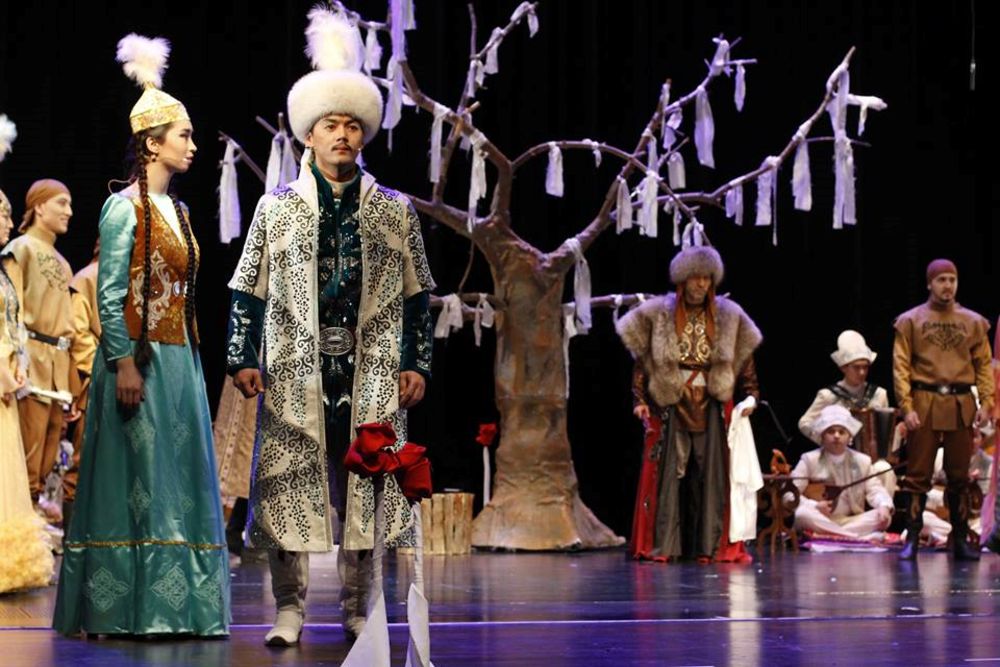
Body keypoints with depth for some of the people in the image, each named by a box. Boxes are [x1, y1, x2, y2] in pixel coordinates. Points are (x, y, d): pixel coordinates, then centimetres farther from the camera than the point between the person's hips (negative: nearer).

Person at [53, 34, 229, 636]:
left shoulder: (178, 211, 15)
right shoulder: (125, 207, -8)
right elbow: (109, 295, -13)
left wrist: (192, 362, 15)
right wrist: (125, 364, -19)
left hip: (180, 361, 8)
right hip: (140, 360, -8)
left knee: (181, 482, 7)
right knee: (136, 481, -5)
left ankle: (174, 607, 11)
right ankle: (125, 608, 1)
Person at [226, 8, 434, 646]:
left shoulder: (395, 210, 9)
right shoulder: (277, 208, 7)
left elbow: (417, 296, 11)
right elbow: (249, 291, 7)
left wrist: (416, 362, 4)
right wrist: (244, 358, -1)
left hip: (371, 372, 1)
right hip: (296, 371, 0)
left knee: (367, 484, 1)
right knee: (290, 481, -2)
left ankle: (357, 608, 11)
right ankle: (290, 608, 7)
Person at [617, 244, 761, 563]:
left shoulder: (728, 316, 6)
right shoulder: (658, 314, 0)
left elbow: (744, 357, 11)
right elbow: (641, 358, 1)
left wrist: (750, 395, 3)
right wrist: (640, 399, -5)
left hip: (711, 408, 2)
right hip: (670, 405, -1)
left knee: (711, 476, 0)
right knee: (667, 474, -3)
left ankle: (711, 545, 3)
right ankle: (662, 546, -1)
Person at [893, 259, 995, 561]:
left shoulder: (973, 322, 10)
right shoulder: (911, 320, 2)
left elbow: (984, 365, 9)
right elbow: (900, 366, -2)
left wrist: (987, 403, -2)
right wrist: (906, 407, -11)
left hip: (962, 405, 2)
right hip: (925, 403, -2)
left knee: (960, 476, 7)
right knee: (918, 475, -2)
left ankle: (960, 540, 14)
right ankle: (912, 540, 1)